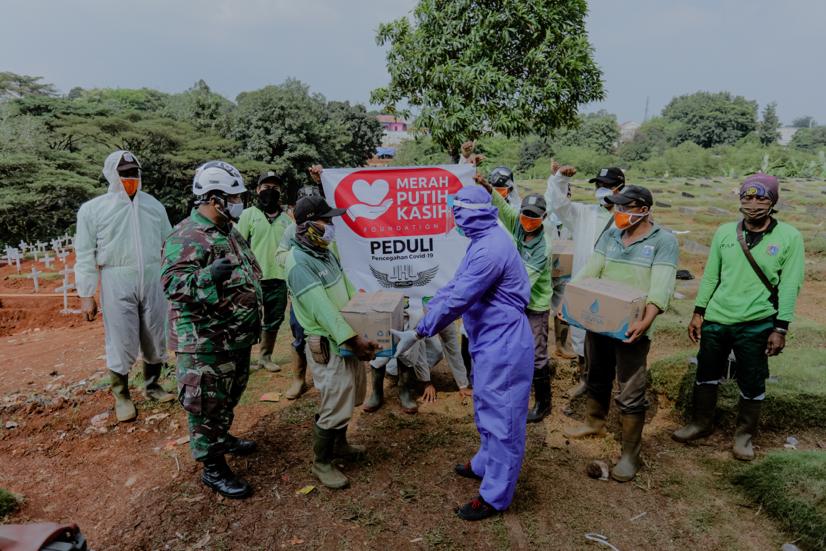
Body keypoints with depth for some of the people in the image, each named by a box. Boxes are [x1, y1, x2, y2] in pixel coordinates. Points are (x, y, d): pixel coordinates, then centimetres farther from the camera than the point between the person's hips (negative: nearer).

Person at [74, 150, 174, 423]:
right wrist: (86, 295, -3)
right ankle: (121, 396, 21)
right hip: (117, 282, -3)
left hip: (153, 279, 3)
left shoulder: (154, 205, 8)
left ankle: (152, 386, 32)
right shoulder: (93, 209, -1)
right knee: (122, 342, 1)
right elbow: (85, 255, -1)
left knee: (156, 338, 12)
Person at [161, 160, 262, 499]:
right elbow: (172, 283, -27)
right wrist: (209, 276, -41)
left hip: (237, 337, 9)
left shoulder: (229, 232, 12)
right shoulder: (186, 238, -18)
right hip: (206, 343, -9)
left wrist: (254, 319, 21)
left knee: (229, 396, 24)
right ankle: (213, 468, 16)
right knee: (206, 405, 4)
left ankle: (222, 437, 45)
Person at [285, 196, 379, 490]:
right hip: (328, 346, -9)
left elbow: (348, 291, 12)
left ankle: (340, 444, 43)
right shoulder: (299, 264, -20)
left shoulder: (325, 252, 9)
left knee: (346, 398, 22)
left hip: (347, 338, 9)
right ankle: (322, 463, 20)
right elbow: (322, 309, -26)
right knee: (333, 407, 0)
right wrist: (353, 340, -28)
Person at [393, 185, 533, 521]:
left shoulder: (490, 248, -26)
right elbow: (457, 283, 14)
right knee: (487, 411, 25)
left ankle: (495, 495, 18)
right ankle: (485, 464, 45)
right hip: (491, 342, 10)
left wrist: (417, 334, -18)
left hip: (503, 346, -10)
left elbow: (457, 300, -26)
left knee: (501, 418, 3)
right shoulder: (485, 240, 9)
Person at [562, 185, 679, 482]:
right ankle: (594, 422, 46)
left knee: (631, 394, 1)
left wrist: (646, 321, -34)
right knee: (597, 378, 23)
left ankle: (630, 454, 15)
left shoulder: (664, 240, -9)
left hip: (632, 328, -5)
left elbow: (660, 287, -20)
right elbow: (589, 271, 2)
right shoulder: (610, 235, 7)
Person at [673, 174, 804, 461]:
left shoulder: (789, 237, -6)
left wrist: (780, 329, -10)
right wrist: (698, 313, 5)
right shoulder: (724, 232, 2)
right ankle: (701, 423, 34)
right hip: (716, 319, 3)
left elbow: (789, 286, -7)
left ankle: (744, 434, 31)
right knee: (706, 374, 15)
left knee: (752, 384, 10)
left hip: (756, 325, -3)